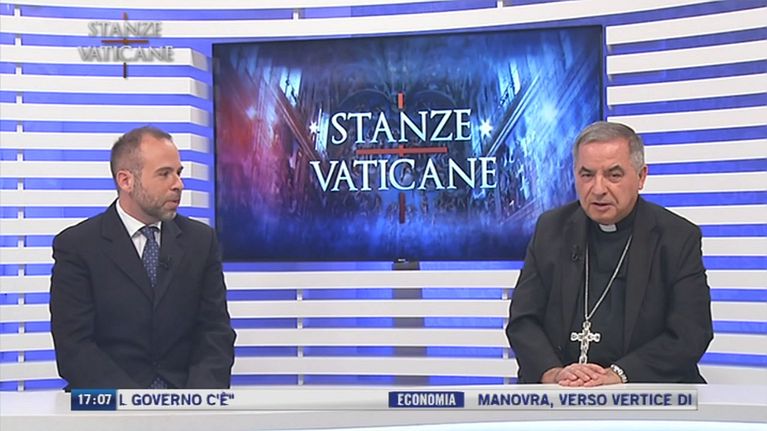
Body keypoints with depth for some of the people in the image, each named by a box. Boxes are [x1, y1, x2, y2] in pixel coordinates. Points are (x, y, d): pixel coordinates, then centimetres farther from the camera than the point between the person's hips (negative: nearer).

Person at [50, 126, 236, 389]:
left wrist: (201, 396, -13)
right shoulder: (77, 245, -1)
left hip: (185, 390, 3)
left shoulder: (200, 239, 8)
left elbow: (216, 330, 5)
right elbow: (74, 347, -7)